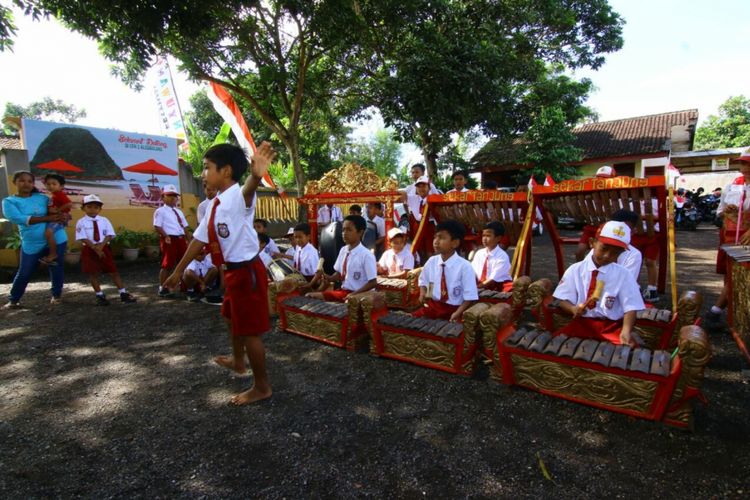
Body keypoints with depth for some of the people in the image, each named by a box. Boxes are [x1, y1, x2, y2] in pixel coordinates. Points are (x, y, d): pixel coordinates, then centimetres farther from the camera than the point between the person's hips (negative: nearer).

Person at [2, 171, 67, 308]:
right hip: (31, 244, -1)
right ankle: (13, 300, 26)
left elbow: (57, 211, 10)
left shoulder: (42, 198, 4)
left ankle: (56, 295, 25)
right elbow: (18, 219, -18)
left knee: (56, 268, 8)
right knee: (24, 273, 7)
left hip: (56, 239, 1)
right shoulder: (9, 201, -2)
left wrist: (62, 216, -17)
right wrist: (48, 218, -25)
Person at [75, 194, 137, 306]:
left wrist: (101, 246, -17)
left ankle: (123, 294, 8)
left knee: (113, 271, 3)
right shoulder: (81, 222, -3)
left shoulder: (104, 220, 4)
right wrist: (95, 248, -17)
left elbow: (109, 235, -3)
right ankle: (100, 296, 16)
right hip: (89, 250, -1)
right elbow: (83, 238, -10)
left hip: (104, 248, 1)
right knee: (93, 273, 5)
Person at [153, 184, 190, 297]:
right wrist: (166, 236, -21)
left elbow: (185, 226, 20)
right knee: (167, 264, -5)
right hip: (169, 239, -7)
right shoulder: (160, 211, -2)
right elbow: (157, 227, -10)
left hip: (181, 238, 7)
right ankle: (162, 288, 5)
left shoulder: (179, 211, 20)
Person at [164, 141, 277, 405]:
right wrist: (178, 271, 25)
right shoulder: (216, 204, 10)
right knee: (232, 318, 30)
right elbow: (200, 239, 18)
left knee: (249, 330, 1)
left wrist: (256, 175, -69)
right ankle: (237, 361, 56)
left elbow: (248, 189, -45)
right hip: (234, 271, 10)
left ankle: (262, 387, 20)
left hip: (247, 271, -10)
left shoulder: (238, 196, -19)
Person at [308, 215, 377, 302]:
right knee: (311, 296, -1)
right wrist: (329, 278, -7)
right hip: (343, 290, 7)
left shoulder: (367, 255, -18)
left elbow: (372, 283, -15)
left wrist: (354, 294, -22)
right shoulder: (343, 251, 4)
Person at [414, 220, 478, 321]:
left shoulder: (464, 266, -16)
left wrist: (457, 313, -25)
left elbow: (469, 297, -13)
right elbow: (424, 281, 15)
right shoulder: (431, 262, -3)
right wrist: (423, 293, -5)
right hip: (432, 305, 4)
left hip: (453, 309, -4)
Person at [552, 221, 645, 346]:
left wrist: (626, 332, -27)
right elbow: (563, 300, 0)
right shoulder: (575, 270, 0)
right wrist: (574, 309, -23)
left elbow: (630, 307, -9)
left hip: (612, 326, -1)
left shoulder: (623, 275, -1)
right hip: (583, 322, 1)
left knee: (629, 346, -31)